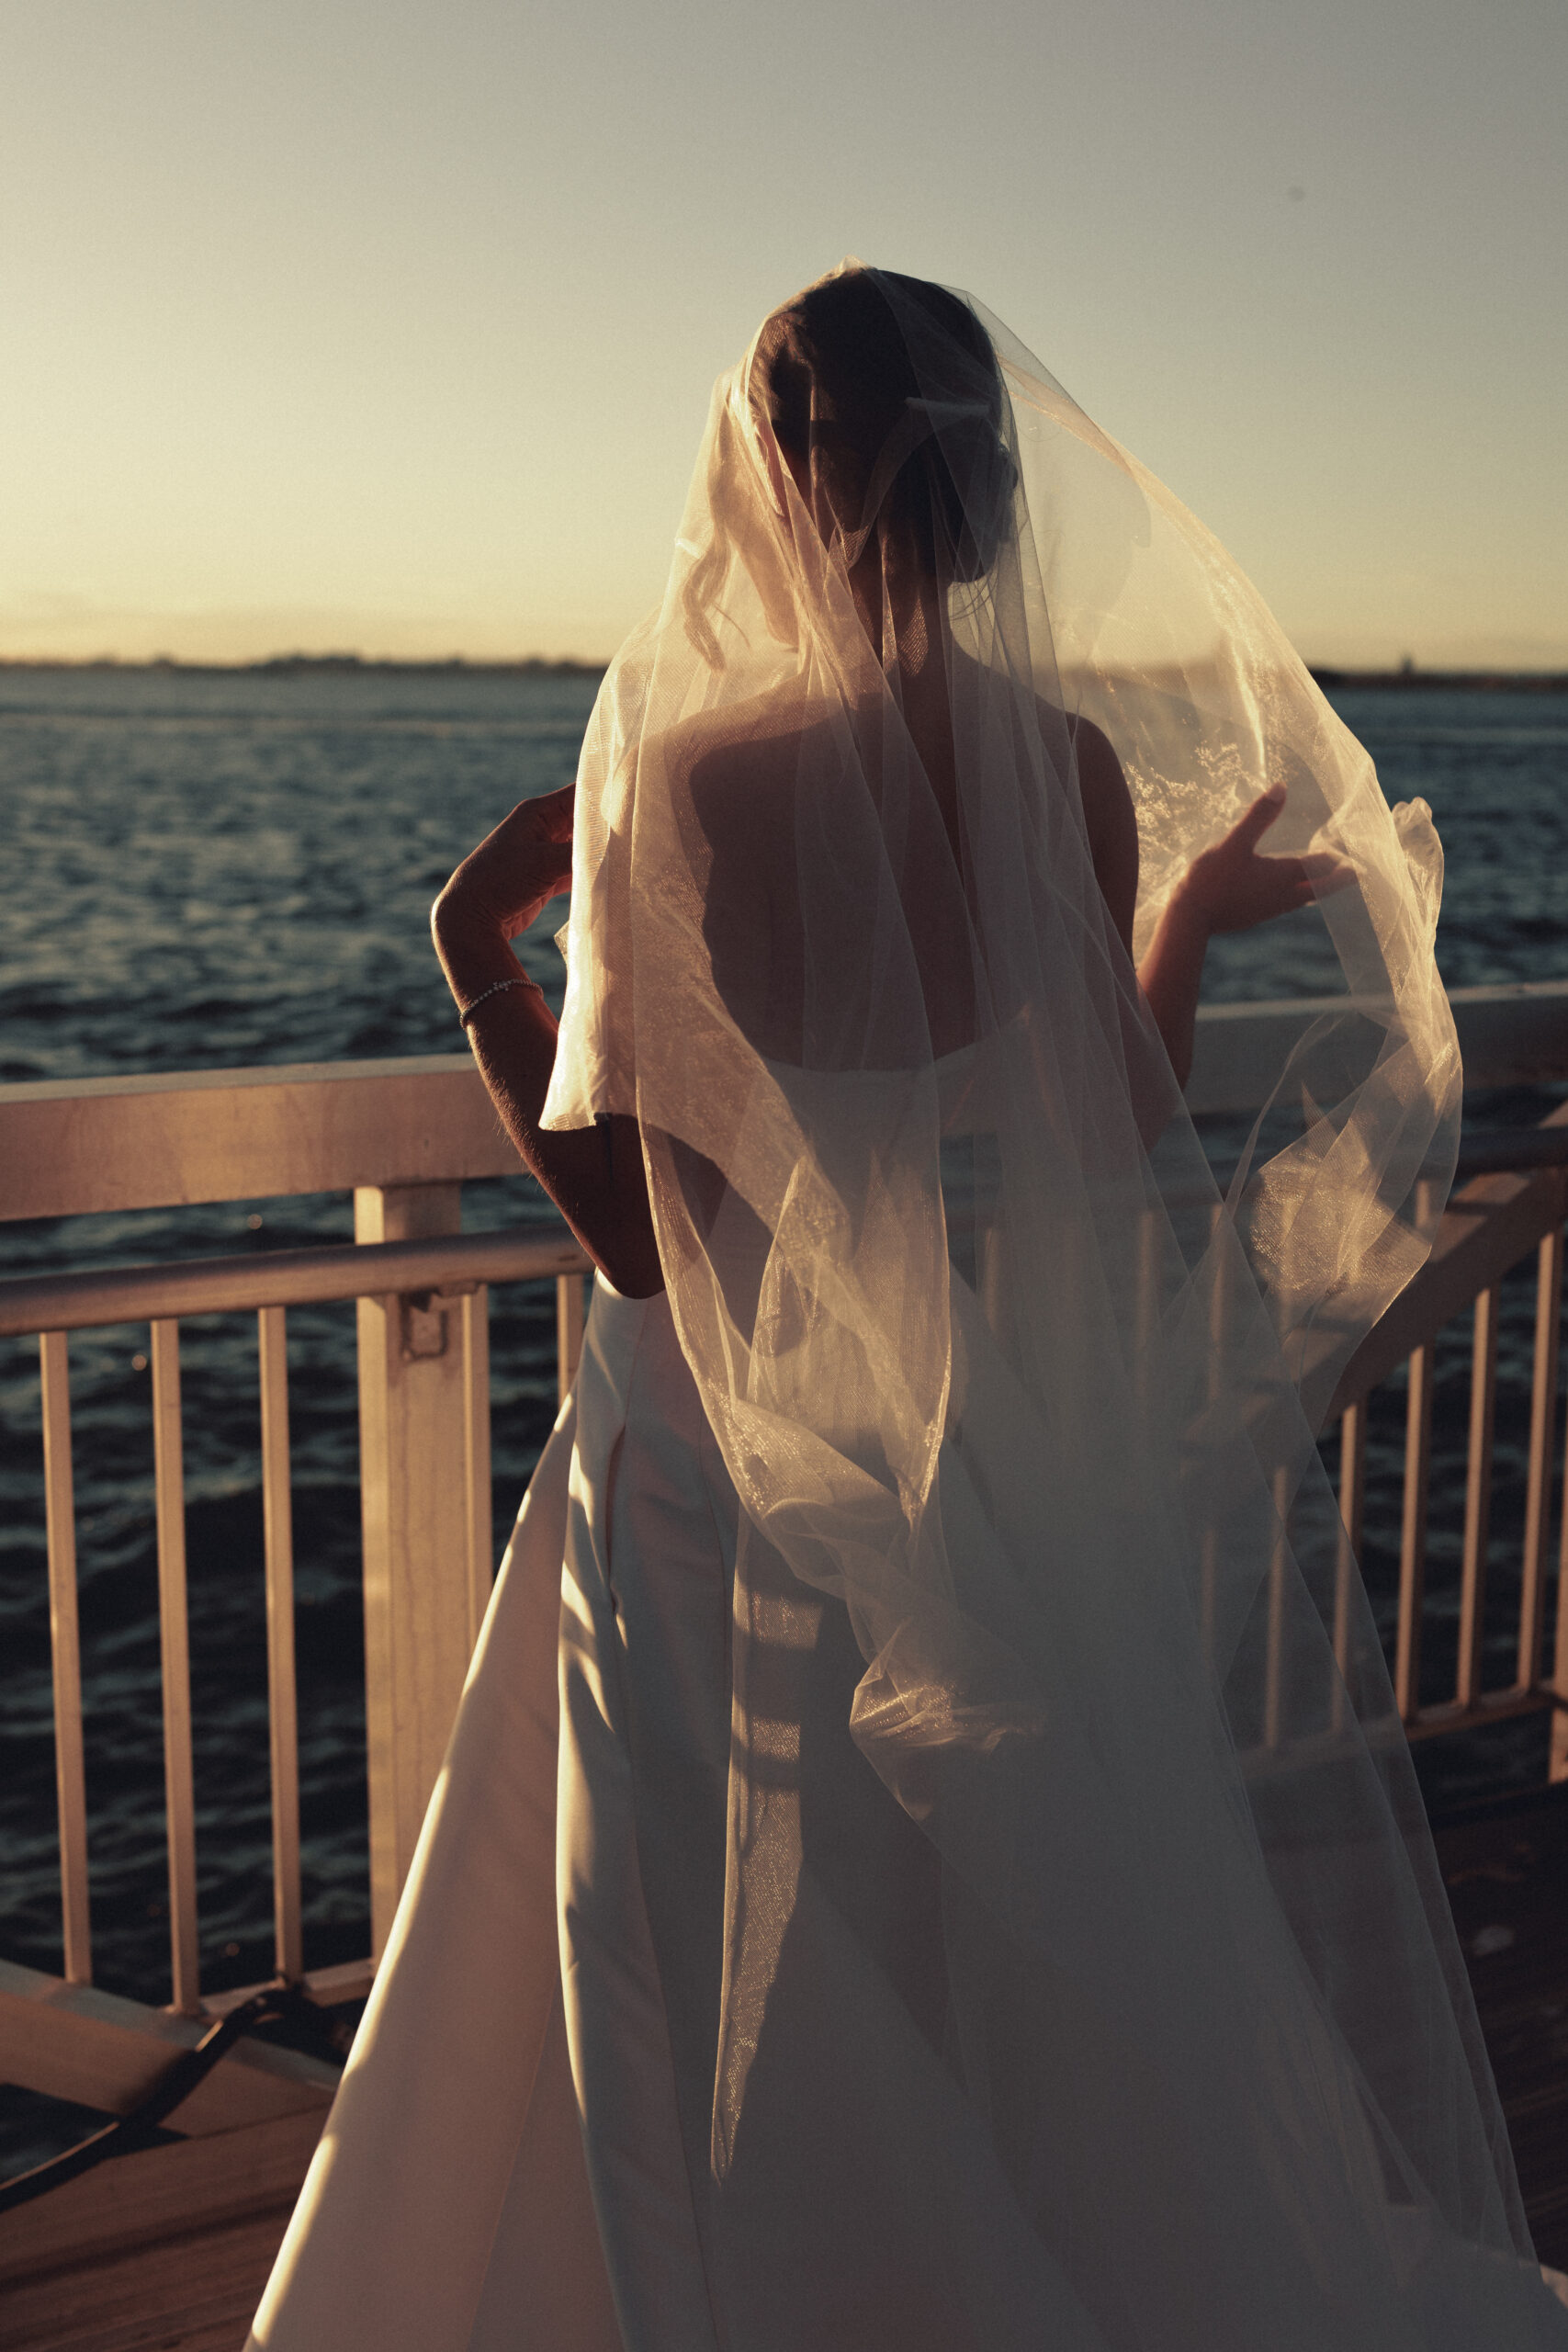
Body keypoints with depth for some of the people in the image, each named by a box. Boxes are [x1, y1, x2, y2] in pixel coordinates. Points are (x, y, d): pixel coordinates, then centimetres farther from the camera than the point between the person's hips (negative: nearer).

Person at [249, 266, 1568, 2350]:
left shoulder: (691, 781, -19)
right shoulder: (1079, 761, -6)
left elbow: (644, 1230, -17)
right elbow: (1130, 1158, -1)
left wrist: (477, 965, -8)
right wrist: (1195, 918, 10)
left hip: (775, 1497, -4)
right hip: (1061, 1464, 5)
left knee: (781, 2043, 17)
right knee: (1067, 1996, 25)